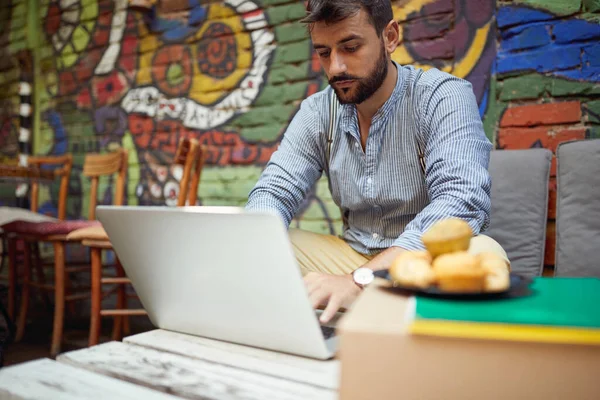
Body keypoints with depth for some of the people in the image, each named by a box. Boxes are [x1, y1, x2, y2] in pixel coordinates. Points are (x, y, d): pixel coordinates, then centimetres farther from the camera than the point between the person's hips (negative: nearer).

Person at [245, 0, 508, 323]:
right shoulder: (317, 113, 2)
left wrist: (359, 279, -40)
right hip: (354, 254, 4)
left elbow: (462, 202, -27)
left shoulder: (444, 96, -13)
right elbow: (274, 191, -3)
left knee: (483, 253, -37)